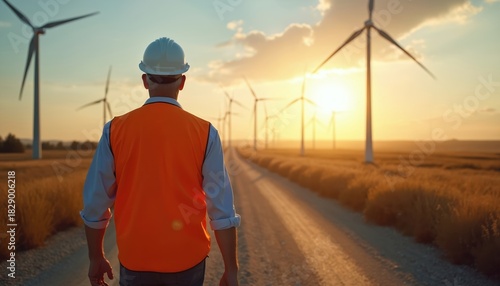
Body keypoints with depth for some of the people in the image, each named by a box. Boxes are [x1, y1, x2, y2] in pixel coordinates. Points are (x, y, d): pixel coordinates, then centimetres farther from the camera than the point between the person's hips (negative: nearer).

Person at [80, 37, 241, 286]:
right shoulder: (204, 133, -11)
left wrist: (96, 258, 13)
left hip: (135, 259, 1)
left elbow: (95, 203, -1)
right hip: (187, 259, 0)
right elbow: (222, 209, -11)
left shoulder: (115, 130, -7)